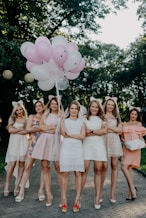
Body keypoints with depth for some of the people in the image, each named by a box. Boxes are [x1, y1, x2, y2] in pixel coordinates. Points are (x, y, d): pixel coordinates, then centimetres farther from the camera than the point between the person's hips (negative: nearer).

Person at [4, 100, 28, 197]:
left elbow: (28, 131, -4)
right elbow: (10, 130, -2)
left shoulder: (26, 119, 8)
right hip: (14, 143, -1)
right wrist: (21, 129, -2)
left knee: (21, 163, -1)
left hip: (23, 142, 1)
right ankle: (7, 186, 1)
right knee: (12, 163, -7)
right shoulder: (12, 118, 10)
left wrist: (16, 131, -6)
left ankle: (17, 186, 4)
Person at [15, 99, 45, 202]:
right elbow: (28, 129, -4)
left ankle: (41, 190, 8)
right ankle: (21, 191, 0)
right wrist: (41, 128, -8)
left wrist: (35, 128, -7)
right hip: (33, 143, 0)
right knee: (28, 166, -4)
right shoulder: (32, 117, 10)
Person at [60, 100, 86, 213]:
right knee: (65, 173, -3)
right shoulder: (65, 121, 11)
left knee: (78, 173, 0)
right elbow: (63, 133, -6)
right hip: (66, 148, 0)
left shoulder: (81, 122, 12)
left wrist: (70, 134, -8)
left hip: (78, 148, 1)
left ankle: (77, 200, 7)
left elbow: (82, 136, -3)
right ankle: (64, 200, 3)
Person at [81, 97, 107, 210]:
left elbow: (104, 131, -1)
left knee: (98, 170, 0)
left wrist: (91, 131, -3)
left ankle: (98, 197, 5)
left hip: (99, 145, 1)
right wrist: (97, 132, -5)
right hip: (87, 144, -1)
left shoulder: (102, 118, 15)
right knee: (85, 169, -8)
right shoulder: (85, 118, 12)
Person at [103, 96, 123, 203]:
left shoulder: (116, 117, 17)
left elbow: (120, 130, 6)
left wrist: (108, 127, -3)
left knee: (114, 165, -1)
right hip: (104, 140, -2)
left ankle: (112, 192, 4)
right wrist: (114, 129, -3)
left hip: (115, 141, 3)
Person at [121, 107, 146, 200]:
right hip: (126, 148, 4)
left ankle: (132, 188, -7)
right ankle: (132, 192, 9)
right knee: (128, 169, 2)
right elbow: (122, 137, 18)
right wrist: (124, 141, -3)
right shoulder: (125, 125, 17)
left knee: (124, 167, -16)